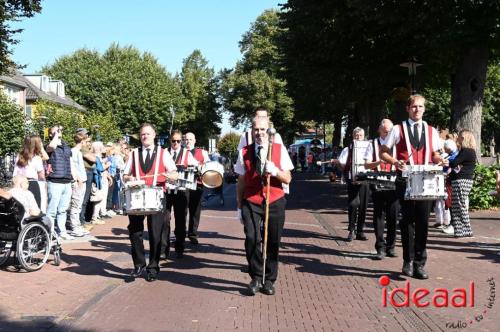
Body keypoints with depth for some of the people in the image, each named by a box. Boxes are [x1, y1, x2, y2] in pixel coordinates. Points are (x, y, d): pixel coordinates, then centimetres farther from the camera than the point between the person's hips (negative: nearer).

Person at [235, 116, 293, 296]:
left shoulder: (279, 149, 1)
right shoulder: (244, 152, 2)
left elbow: (288, 179, 0)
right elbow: (241, 181, 7)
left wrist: (275, 171, -20)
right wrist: (239, 206, 7)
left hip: (275, 202, 1)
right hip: (251, 202, -1)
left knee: (273, 242, 4)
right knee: (252, 239, -15)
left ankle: (269, 280, 21)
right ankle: (256, 278, 3)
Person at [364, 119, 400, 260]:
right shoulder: (373, 145, 8)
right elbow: (366, 165, 2)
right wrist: (379, 162, -16)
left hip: (394, 185, 1)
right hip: (378, 186, -1)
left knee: (393, 217, 3)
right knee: (378, 217, 0)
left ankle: (390, 247, 14)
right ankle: (380, 248, 5)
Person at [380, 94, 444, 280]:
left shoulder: (431, 131, 12)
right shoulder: (398, 130, 3)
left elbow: (435, 155, 19)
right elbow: (383, 152, 4)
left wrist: (440, 160, -4)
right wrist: (395, 162, -15)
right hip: (405, 180, -2)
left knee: (423, 222, 1)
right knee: (408, 221, 1)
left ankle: (419, 264, 10)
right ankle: (408, 262, 13)